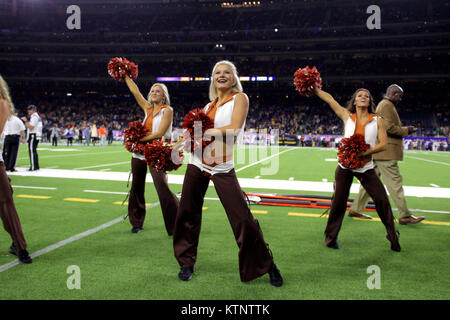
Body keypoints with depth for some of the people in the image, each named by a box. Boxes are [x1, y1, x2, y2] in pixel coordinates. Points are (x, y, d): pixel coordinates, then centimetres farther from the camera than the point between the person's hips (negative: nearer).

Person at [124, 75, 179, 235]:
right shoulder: (147, 107, 14)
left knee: (162, 188, -15)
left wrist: (140, 139, -15)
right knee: (136, 187, 11)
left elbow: (160, 133, -13)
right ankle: (137, 222, 25)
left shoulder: (167, 110, -3)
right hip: (140, 151, 7)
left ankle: (176, 225, -7)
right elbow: (135, 91, 19)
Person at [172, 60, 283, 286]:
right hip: (197, 165, 6)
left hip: (223, 169, -5)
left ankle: (266, 265, 14)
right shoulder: (209, 106, 16)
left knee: (243, 219, -7)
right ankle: (186, 263, 27)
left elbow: (234, 129, -16)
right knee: (187, 214, 7)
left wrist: (203, 132, -11)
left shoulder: (239, 98, -1)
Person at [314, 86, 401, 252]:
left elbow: (383, 144, -6)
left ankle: (392, 235, 20)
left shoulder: (377, 120, 2)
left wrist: (363, 153, -19)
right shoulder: (347, 116, 3)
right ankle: (331, 237, 18)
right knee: (339, 202, 1)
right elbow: (329, 99, 7)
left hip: (366, 167, 1)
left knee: (382, 200, -2)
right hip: (345, 166, 0)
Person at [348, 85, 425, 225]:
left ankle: (356, 209, 14)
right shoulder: (387, 105, -10)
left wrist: (402, 130, 18)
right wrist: (405, 130, -8)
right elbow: (388, 127, -20)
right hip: (385, 152, -11)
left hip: (378, 150, 11)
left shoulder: (382, 104, 23)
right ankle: (404, 216, 0)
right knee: (395, 183, -6)